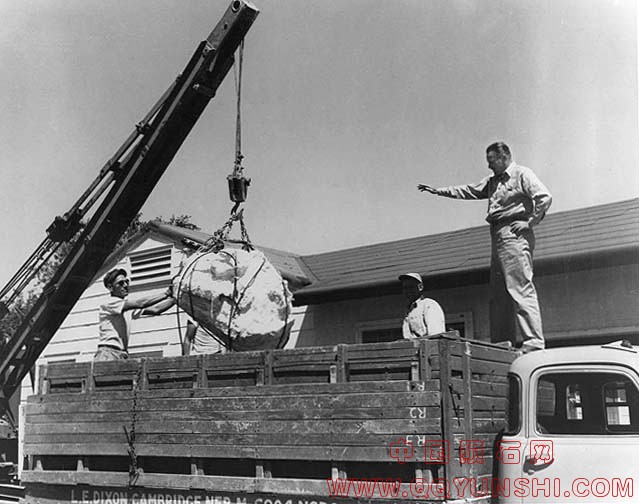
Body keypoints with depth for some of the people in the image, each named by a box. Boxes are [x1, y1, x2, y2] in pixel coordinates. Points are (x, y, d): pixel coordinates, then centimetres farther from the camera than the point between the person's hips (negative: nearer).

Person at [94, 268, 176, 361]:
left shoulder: (129, 308, 19)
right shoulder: (109, 303, -5)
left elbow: (155, 310, 12)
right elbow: (139, 303, -16)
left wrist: (175, 298, 1)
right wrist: (167, 293, -14)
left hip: (123, 355, 8)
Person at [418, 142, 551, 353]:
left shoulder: (522, 174, -1)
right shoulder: (493, 181, 24)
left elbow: (545, 198, -12)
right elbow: (468, 191, 26)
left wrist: (529, 222, -12)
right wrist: (438, 191, 22)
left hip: (514, 234, -9)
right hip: (498, 236, 9)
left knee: (521, 288, -16)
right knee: (499, 293, 7)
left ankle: (534, 342, -19)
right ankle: (503, 344, 11)